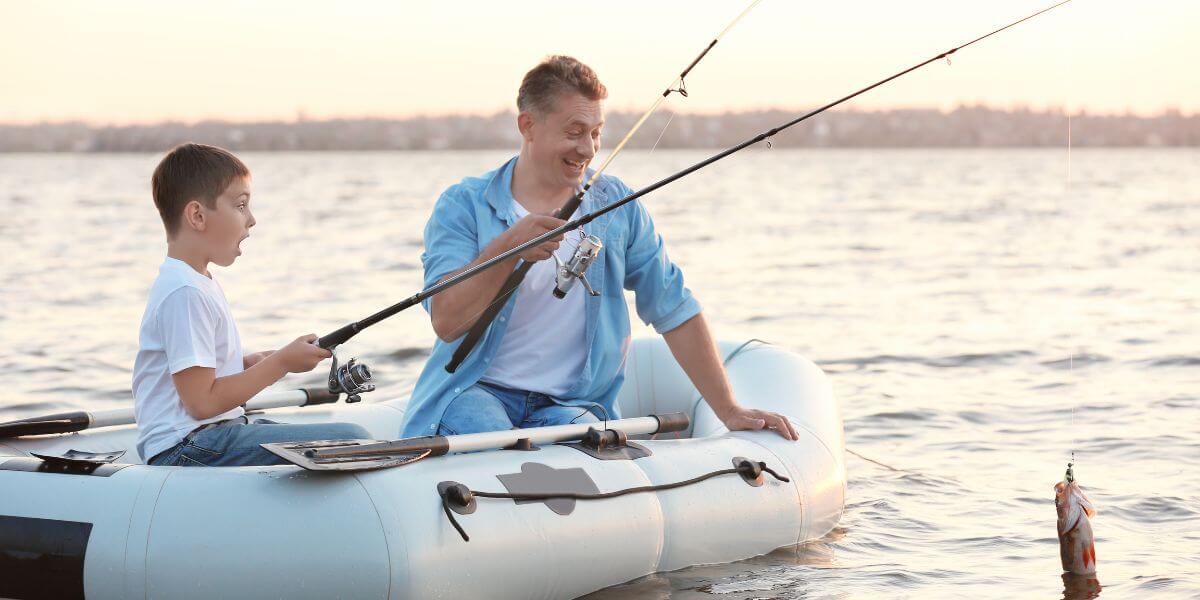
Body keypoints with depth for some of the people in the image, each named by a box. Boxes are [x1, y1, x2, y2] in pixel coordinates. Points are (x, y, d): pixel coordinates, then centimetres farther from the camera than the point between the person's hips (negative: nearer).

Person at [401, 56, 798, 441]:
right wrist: (508, 247, -27)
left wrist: (729, 410, 3)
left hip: (569, 404, 3)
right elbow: (445, 322, -13)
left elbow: (675, 312, 9)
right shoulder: (463, 207, -1)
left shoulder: (618, 208, 8)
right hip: (475, 391, -2)